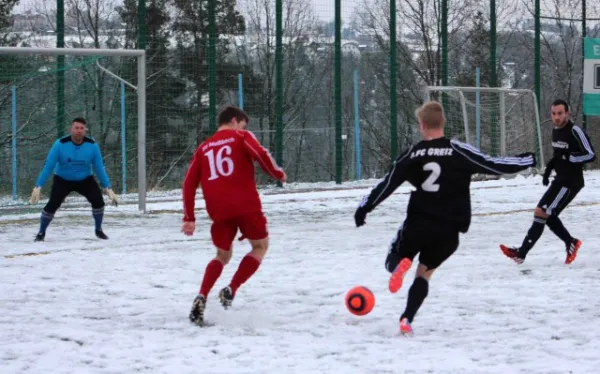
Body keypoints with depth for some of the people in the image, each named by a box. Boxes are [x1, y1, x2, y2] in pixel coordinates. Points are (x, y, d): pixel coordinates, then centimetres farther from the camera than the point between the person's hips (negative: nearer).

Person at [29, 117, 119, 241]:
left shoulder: (92, 145, -17)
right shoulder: (60, 144, -23)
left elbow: (99, 168, -8)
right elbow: (48, 167, -19)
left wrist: (108, 188, -12)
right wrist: (38, 187, -24)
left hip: (85, 180, 2)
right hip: (62, 180, -2)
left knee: (98, 199, -20)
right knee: (53, 204, -21)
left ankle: (98, 230, 5)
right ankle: (41, 232, 2)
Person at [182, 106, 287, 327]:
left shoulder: (203, 148, 20)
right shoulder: (241, 136, 7)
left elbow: (189, 183, 13)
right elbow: (260, 154, -13)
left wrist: (189, 218, 13)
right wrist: (277, 173, 3)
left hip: (219, 210, 5)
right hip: (246, 205, -4)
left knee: (223, 255, 21)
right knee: (260, 246, 16)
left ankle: (201, 297, -3)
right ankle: (231, 290, -4)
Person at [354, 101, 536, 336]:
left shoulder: (411, 155, 0)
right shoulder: (459, 152, -5)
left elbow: (386, 184, 4)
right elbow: (494, 166, -4)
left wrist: (364, 208, 15)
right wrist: (526, 161, 10)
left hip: (418, 224, 0)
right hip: (448, 230, 1)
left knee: (393, 262, 18)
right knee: (424, 273, 17)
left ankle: (400, 264, -20)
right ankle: (407, 320, 2)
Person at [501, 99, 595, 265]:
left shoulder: (575, 131, -17)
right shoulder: (556, 130, 9)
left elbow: (591, 155, -21)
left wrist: (566, 158, -27)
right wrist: (548, 169, 11)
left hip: (571, 183, -9)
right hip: (560, 180, 9)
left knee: (541, 212, -12)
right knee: (547, 215, 10)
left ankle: (521, 253, -11)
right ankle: (571, 243, 25)